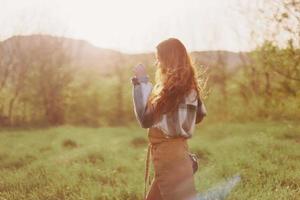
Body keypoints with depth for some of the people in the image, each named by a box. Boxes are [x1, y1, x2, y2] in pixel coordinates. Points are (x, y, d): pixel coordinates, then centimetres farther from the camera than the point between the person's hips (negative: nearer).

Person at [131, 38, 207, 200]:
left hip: (170, 155, -10)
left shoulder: (173, 88, -19)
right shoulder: (188, 85, 9)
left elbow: (145, 118, -19)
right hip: (173, 151, 10)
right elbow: (200, 114, 21)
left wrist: (141, 81, -14)